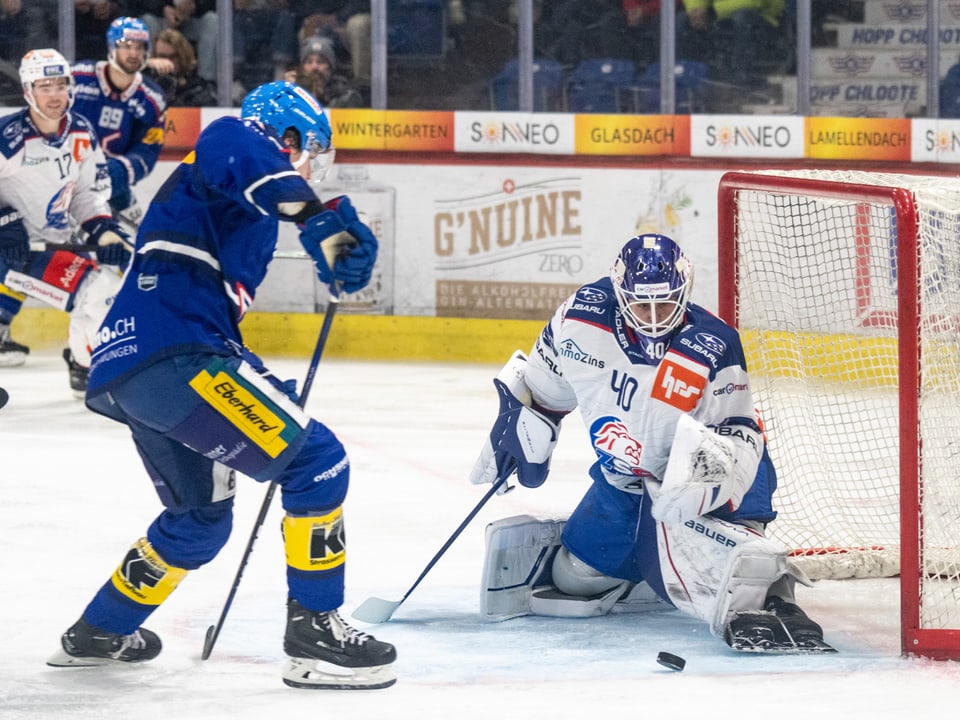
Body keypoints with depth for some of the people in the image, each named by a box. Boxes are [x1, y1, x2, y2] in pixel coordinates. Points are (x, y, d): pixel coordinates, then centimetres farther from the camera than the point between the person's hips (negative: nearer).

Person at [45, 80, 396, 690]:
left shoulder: (245, 206, 32)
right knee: (317, 462, -12)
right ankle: (315, 634, -12)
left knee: (202, 517, 29)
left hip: (125, 374, 11)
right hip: (173, 358, -11)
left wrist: (262, 387, 32)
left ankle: (100, 632, 41)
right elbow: (229, 143, -25)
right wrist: (318, 218, -38)